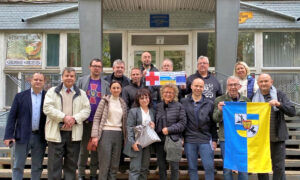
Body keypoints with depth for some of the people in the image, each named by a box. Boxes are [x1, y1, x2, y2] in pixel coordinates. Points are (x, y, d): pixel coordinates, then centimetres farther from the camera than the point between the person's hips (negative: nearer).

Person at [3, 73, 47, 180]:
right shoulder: (20, 96, 2)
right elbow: (12, 116, 0)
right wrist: (9, 135, -8)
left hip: (40, 137, 1)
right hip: (22, 136, 0)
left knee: (37, 167, 11)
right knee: (18, 166, 6)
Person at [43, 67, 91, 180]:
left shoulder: (81, 94, 13)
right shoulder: (52, 91, 6)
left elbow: (87, 110, 4)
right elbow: (47, 108, -6)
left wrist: (74, 118, -13)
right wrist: (64, 117, -16)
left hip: (74, 134, 2)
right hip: (56, 133, -2)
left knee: (71, 164, 9)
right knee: (54, 164, 0)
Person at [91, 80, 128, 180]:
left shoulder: (123, 103, 13)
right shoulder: (105, 101, 0)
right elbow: (96, 118, -4)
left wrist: (125, 136, 8)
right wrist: (95, 136, -12)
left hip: (118, 134, 5)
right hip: (106, 133, -4)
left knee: (115, 164, 7)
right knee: (104, 164, -5)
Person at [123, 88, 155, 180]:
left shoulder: (152, 112, 12)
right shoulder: (133, 111, -3)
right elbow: (129, 128, -8)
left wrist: (153, 127, -5)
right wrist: (132, 142, -18)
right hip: (136, 143, -5)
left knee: (144, 169, 10)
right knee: (135, 169, -5)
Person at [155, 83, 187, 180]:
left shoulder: (179, 106, 1)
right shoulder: (158, 106, 11)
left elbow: (182, 123, -4)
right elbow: (155, 122, 14)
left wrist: (169, 129, -13)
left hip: (174, 140, -3)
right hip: (160, 140, 3)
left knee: (174, 166, 1)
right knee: (161, 166, 10)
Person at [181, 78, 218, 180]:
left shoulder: (209, 104, 6)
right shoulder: (184, 102, 4)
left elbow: (213, 123, 8)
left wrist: (214, 140, 5)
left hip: (206, 140, 0)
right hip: (189, 141, 0)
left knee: (209, 167, 1)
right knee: (192, 168, 9)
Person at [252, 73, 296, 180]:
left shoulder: (279, 95, 3)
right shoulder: (254, 97, 5)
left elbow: (292, 112, -6)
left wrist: (279, 104, -20)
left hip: (277, 137, -1)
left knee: (279, 167, 1)